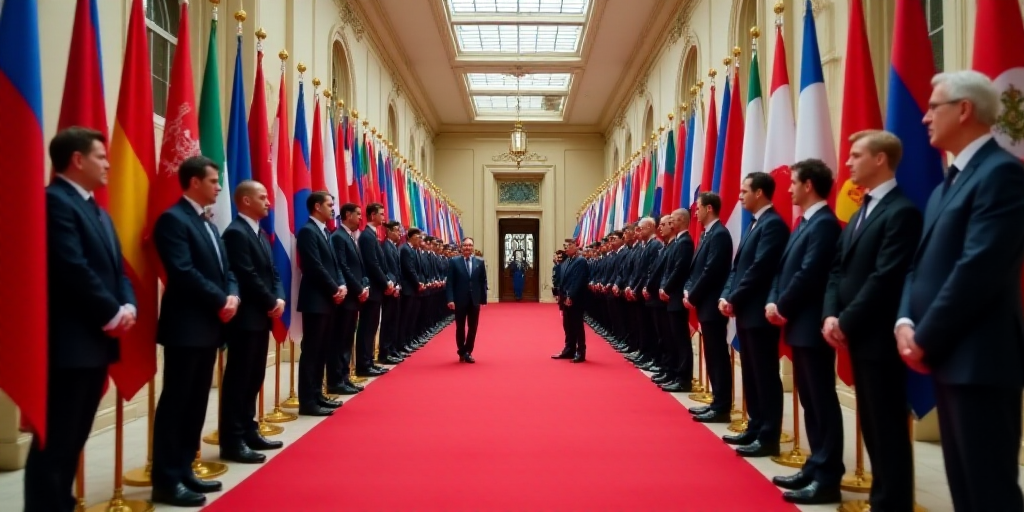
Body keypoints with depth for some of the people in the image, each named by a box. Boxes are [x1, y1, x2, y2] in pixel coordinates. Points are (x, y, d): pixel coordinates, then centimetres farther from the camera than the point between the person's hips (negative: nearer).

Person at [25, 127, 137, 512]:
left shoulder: (98, 212, 20)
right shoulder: (54, 201, -12)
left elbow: (116, 268, 17)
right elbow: (74, 269, -20)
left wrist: (127, 307, -1)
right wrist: (112, 314, -12)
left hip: (97, 340, 10)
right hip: (69, 343, -9)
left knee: (73, 439, 14)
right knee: (54, 442, -4)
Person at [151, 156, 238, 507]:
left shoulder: (208, 224, 18)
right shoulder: (173, 219, -10)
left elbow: (225, 269, 17)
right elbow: (183, 272, -20)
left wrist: (232, 296, -3)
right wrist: (221, 301, -15)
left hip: (209, 326, 9)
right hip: (186, 326, -9)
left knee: (196, 401, 12)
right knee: (175, 401, -3)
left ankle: (183, 470, 21)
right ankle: (166, 480, 3)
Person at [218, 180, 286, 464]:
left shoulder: (261, 234, 17)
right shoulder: (236, 232, -13)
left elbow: (272, 271, 17)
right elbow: (248, 277, -19)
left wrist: (279, 298, 0)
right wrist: (271, 303, -12)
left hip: (262, 317, 9)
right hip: (245, 317, -9)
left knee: (254, 378, 13)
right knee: (238, 379, -5)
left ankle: (248, 432, 22)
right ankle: (232, 441, 0)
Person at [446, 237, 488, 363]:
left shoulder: (480, 262, 4)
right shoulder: (454, 261, -3)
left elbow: (483, 282, 5)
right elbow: (450, 282, -6)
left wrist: (483, 299, -1)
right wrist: (450, 299, -14)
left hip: (475, 300, 2)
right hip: (460, 300, -2)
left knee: (473, 328, 6)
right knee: (460, 327, 8)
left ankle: (467, 352, 18)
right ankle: (462, 352, 22)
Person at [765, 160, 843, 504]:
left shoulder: (824, 223, -14)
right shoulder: (805, 223, 17)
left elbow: (809, 275, -21)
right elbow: (785, 269, 16)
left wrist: (782, 307, -10)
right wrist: (774, 302, 1)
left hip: (813, 326, -10)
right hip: (799, 325, 10)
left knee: (822, 401, -5)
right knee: (809, 400, 14)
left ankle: (828, 479, 1)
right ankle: (816, 467, 23)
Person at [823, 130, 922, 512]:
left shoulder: (902, 211, -13)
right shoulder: (860, 212, 17)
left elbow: (884, 278, -19)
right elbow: (838, 269, 13)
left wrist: (846, 323, -15)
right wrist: (831, 315, -1)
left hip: (879, 336, -9)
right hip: (857, 335, 9)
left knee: (888, 426, -1)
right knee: (871, 423, 14)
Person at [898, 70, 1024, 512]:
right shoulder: (947, 185, 19)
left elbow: (979, 269, -20)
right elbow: (923, 262, 15)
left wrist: (925, 338, -14)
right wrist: (905, 322, -1)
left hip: (979, 358, -9)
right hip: (947, 356, 9)